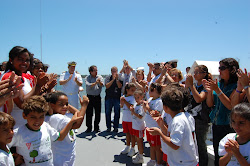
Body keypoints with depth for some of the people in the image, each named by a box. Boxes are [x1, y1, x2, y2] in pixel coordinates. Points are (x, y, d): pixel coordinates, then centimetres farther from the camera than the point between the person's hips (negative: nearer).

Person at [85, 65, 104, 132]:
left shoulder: (99, 77, 7)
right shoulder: (87, 78, 1)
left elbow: (102, 85, -8)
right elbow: (88, 85, -16)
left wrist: (99, 82, -28)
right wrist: (95, 83, -28)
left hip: (97, 97, 2)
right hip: (90, 97, -2)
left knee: (98, 113, 4)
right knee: (89, 113, 0)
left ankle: (96, 127, 17)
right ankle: (89, 127, 11)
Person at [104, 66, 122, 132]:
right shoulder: (108, 78, 5)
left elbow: (120, 86, -10)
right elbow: (107, 86, -9)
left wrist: (117, 79, -16)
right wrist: (113, 79, -15)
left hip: (117, 98, -1)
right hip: (109, 98, 1)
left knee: (117, 113, 2)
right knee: (108, 113, 6)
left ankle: (116, 127, 12)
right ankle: (108, 127, 17)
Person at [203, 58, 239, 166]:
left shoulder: (236, 86, -12)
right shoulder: (219, 84, 7)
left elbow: (231, 106, -23)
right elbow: (210, 104, 8)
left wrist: (217, 90, -24)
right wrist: (210, 91, -9)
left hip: (228, 126, -6)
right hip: (216, 124, 7)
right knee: (217, 155, 17)